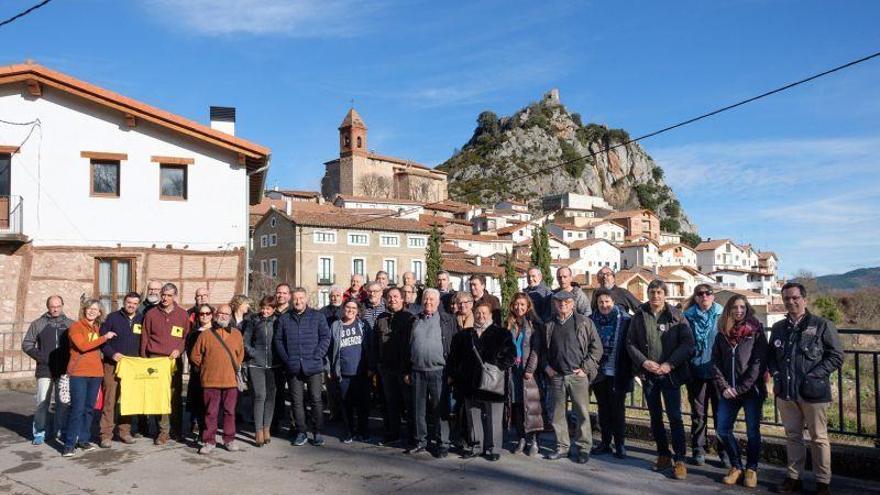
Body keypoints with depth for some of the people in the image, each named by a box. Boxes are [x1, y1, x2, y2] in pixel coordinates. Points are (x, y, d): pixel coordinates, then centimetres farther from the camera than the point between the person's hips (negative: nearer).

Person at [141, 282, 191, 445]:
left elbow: (186, 336, 11)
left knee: (175, 395, 3)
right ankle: (164, 431, 2)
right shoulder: (151, 314, 7)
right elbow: (144, 338, 9)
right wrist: (144, 360, 5)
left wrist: (179, 349, -6)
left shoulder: (183, 314, 8)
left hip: (175, 359, 0)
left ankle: (176, 430, 14)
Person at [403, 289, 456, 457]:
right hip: (417, 372, 4)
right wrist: (406, 371, 10)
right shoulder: (415, 321, 12)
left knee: (440, 409, 0)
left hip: (438, 371, -4)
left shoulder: (447, 320, 1)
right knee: (419, 409, 10)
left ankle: (442, 444, 10)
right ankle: (421, 441, 22)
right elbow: (408, 347, 14)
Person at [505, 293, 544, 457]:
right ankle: (521, 439, 13)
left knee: (530, 405, -4)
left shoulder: (533, 324, -1)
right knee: (516, 405, 5)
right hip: (512, 370, 4)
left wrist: (530, 369, -14)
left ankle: (532, 440, 4)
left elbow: (536, 349, -7)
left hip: (527, 370, -4)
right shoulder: (509, 324, 11)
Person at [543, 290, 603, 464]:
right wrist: (546, 366, 7)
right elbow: (544, 349, 21)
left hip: (578, 375, -3)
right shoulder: (549, 325, 11)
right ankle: (562, 447, 21)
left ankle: (584, 448, 10)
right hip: (556, 376, 4)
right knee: (558, 413, 9)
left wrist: (585, 368, -7)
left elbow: (596, 347, -2)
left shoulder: (584, 322, 0)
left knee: (582, 413, -1)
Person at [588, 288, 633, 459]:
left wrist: (628, 370, -10)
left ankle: (620, 444, 17)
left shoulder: (624, 320, -6)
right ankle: (605, 442, 23)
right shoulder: (592, 320, 2)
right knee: (603, 408, 13)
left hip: (617, 373, -3)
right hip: (598, 372, 3)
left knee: (618, 408, 5)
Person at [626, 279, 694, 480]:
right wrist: (644, 361, -10)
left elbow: (687, 343, -7)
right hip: (648, 374, 3)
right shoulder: (639, 317, 4)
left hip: (670, 373, -3)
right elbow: (630, 343, 5)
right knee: (655, 416, 11)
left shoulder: (676, 316, -2)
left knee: (675, 416, -5)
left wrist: (670, 364, -16)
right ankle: (663, 455, 24)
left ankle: (680, 460, 2)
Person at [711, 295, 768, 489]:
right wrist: (724, 387, -7)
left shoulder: (756, 332, -4)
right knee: (722, 430, 3)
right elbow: (715, 363, 5)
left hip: (752, 390, -4)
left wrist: (741, 389, -13)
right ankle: (736, 466, 22)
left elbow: (759, 363, -11)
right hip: (729, 391, 4)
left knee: (753, 432, 5)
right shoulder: (722, 334, 7)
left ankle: (751, 469, 23)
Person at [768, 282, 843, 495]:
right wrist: (775, 372, 3)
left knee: (818, 438, 6)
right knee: (792, 436, 12)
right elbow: (771, 356, 21)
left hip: (813, 392, -4)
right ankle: (794, 477, 22)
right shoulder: (778, 328, 11)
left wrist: (815, 375, -13)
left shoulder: (822, 325, -4)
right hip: (785, 392, 4)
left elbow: (836, 356, -5)